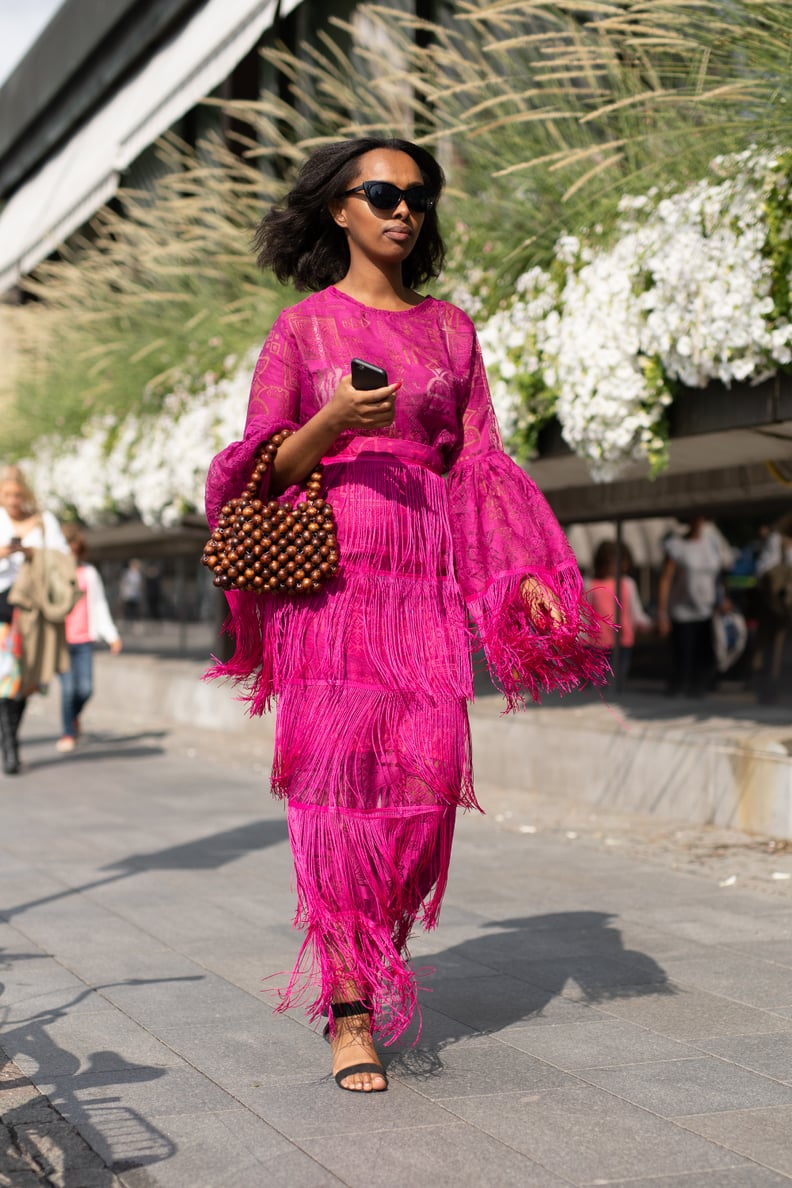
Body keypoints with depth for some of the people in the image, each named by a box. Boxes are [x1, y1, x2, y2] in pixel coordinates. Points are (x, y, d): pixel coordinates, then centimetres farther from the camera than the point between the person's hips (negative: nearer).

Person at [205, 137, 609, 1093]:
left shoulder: (451, 328, 16)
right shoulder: (299, 328, 7)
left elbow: (479, 464, 14)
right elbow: (264, 468, 3)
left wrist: (525, 573, 3)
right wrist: (335, 421, -17)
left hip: (425, 576, 3)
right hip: (328, 570, -3)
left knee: (424, 781, -6)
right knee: (337, 780, -8)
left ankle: (364, 959, 17)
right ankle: (350, 1015, -3)